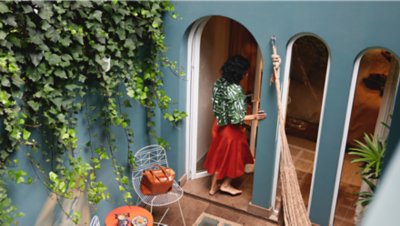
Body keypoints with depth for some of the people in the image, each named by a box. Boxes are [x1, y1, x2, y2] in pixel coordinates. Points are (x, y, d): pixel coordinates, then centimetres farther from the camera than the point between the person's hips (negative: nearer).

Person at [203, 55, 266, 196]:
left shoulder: (220, 82, -4)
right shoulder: (235, 90, -29)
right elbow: (236, 118, -27)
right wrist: (254, 117, -18)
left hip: (219, 125, 8)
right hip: (231, 129, -8)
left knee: (219, 155, 19)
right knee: (233, 156, 15)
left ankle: (213, 186, 31)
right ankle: (225, 185, 31)